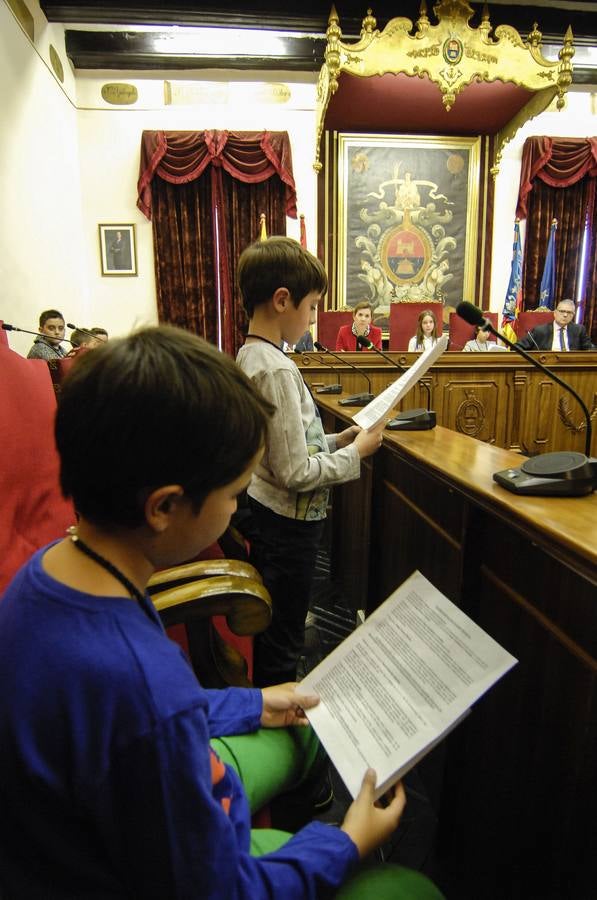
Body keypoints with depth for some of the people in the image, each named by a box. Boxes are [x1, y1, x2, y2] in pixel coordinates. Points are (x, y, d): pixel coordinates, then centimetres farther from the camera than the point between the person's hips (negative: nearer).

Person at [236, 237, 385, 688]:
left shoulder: (250, 355, 5)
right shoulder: (278, 370, -24)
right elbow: (296, 473, -24)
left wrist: (335, 441, 6)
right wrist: (356, 453, -12)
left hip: (265, 510, 10)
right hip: (290, 520, -10)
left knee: (269, 628, 25)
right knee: (284, 643, 9)